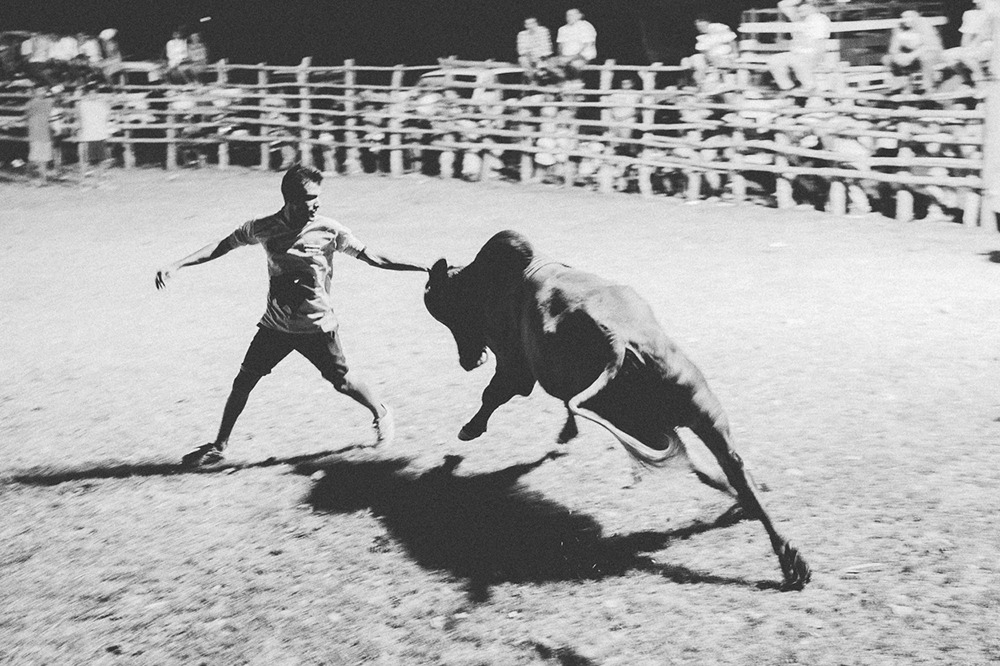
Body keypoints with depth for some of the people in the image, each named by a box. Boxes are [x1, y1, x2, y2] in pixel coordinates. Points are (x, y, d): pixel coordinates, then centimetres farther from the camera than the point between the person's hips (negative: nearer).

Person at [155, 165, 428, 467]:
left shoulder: (329, 230, -13)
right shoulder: (265, 228, -8)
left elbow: (371, 257, -8)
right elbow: (222, 246, 2)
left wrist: (422, 267, -15)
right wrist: (176, 266, -2)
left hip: (317, 326, -2)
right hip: (276, 325, 2)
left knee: (342, 382, 3)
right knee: (242, 382, 1)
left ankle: (381, 413, 33)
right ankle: (218, 446, 16)